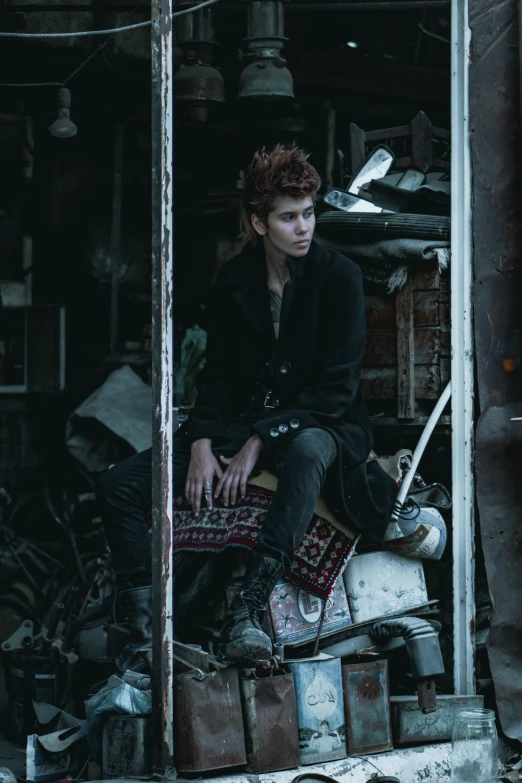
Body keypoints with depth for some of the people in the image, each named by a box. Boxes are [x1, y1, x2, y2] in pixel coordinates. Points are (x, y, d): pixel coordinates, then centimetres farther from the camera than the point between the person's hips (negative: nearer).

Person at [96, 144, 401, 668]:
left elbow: (336, 387, -13)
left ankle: (246, 611, -49)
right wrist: (201, 446, -12)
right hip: (241, 422, 5)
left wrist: (260, 444, -19)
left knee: (308, 451, -44)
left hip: (316, 425, -4)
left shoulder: (338, 277, -8)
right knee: (117, 486, -13)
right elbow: (217, 375, 6)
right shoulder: (233, 280, 4)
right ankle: (147, 636, -23)